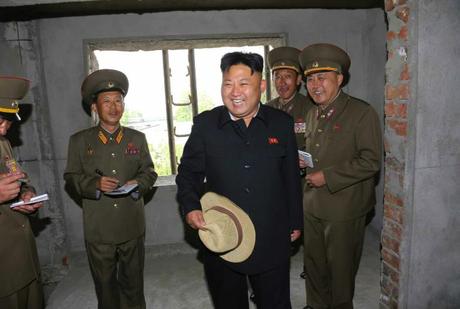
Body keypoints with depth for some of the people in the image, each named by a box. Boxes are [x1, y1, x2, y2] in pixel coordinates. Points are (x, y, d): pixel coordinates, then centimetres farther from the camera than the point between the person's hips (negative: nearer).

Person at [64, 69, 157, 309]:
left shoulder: (137, 138, 5)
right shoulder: (79, 141, 1)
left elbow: (149, 172, 6)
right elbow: (71, 177, 1)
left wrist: (138, 183, -15)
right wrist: (95, 184, -18)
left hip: (133, 227, 1)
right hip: (98, 230, -1)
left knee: (133, 281, 17)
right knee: (105, 283, 15)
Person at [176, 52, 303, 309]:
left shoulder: (282, 123, -1)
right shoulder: (205, 124, -4)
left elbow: (291, 178, 5)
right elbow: (189, 173, 3)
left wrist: (295, 222, 10)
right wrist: (190, 207, -15)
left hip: (272, 241, 1)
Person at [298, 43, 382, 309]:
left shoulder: (362, 113, -12)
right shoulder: (313, 114, 12)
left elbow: (371, 161, -17)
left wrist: (327, 177, -19)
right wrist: (302, 163, 2)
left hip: (344, 209, -6)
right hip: (312, 206, 7)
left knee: (340, 267, 11)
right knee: (314, 264, 19)